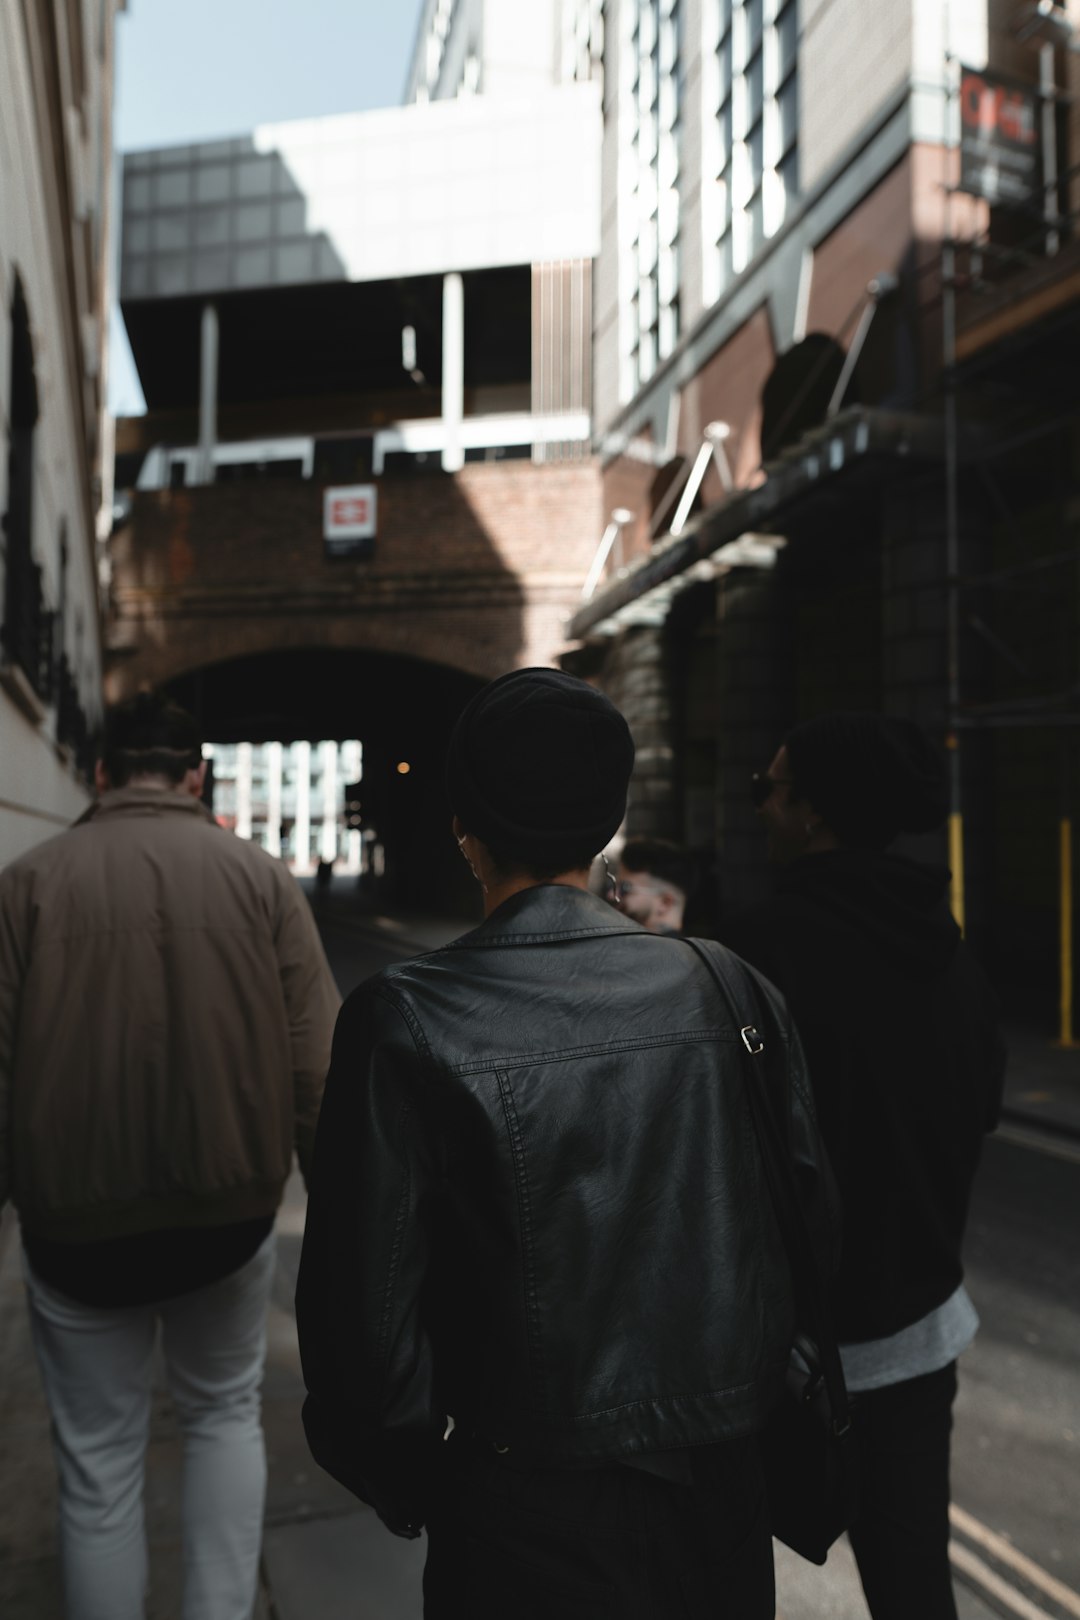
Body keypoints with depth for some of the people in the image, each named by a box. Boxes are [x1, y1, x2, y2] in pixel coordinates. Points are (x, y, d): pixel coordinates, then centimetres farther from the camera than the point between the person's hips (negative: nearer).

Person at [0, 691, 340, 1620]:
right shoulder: (258, 875, -6)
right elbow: (317, 1063, -9)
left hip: (78, 1225, -1)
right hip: (229, 1214, 1)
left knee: (100, 1467, 18)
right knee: (225, 1413, 26)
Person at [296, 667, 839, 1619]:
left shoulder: (404, 1022, -20)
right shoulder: (731, 994, -11)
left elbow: (367, 1308, -17)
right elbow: (813, 1228, -2)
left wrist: (409, 1483, 2)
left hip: (526, 1528, -3)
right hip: (721, 1508, 4)